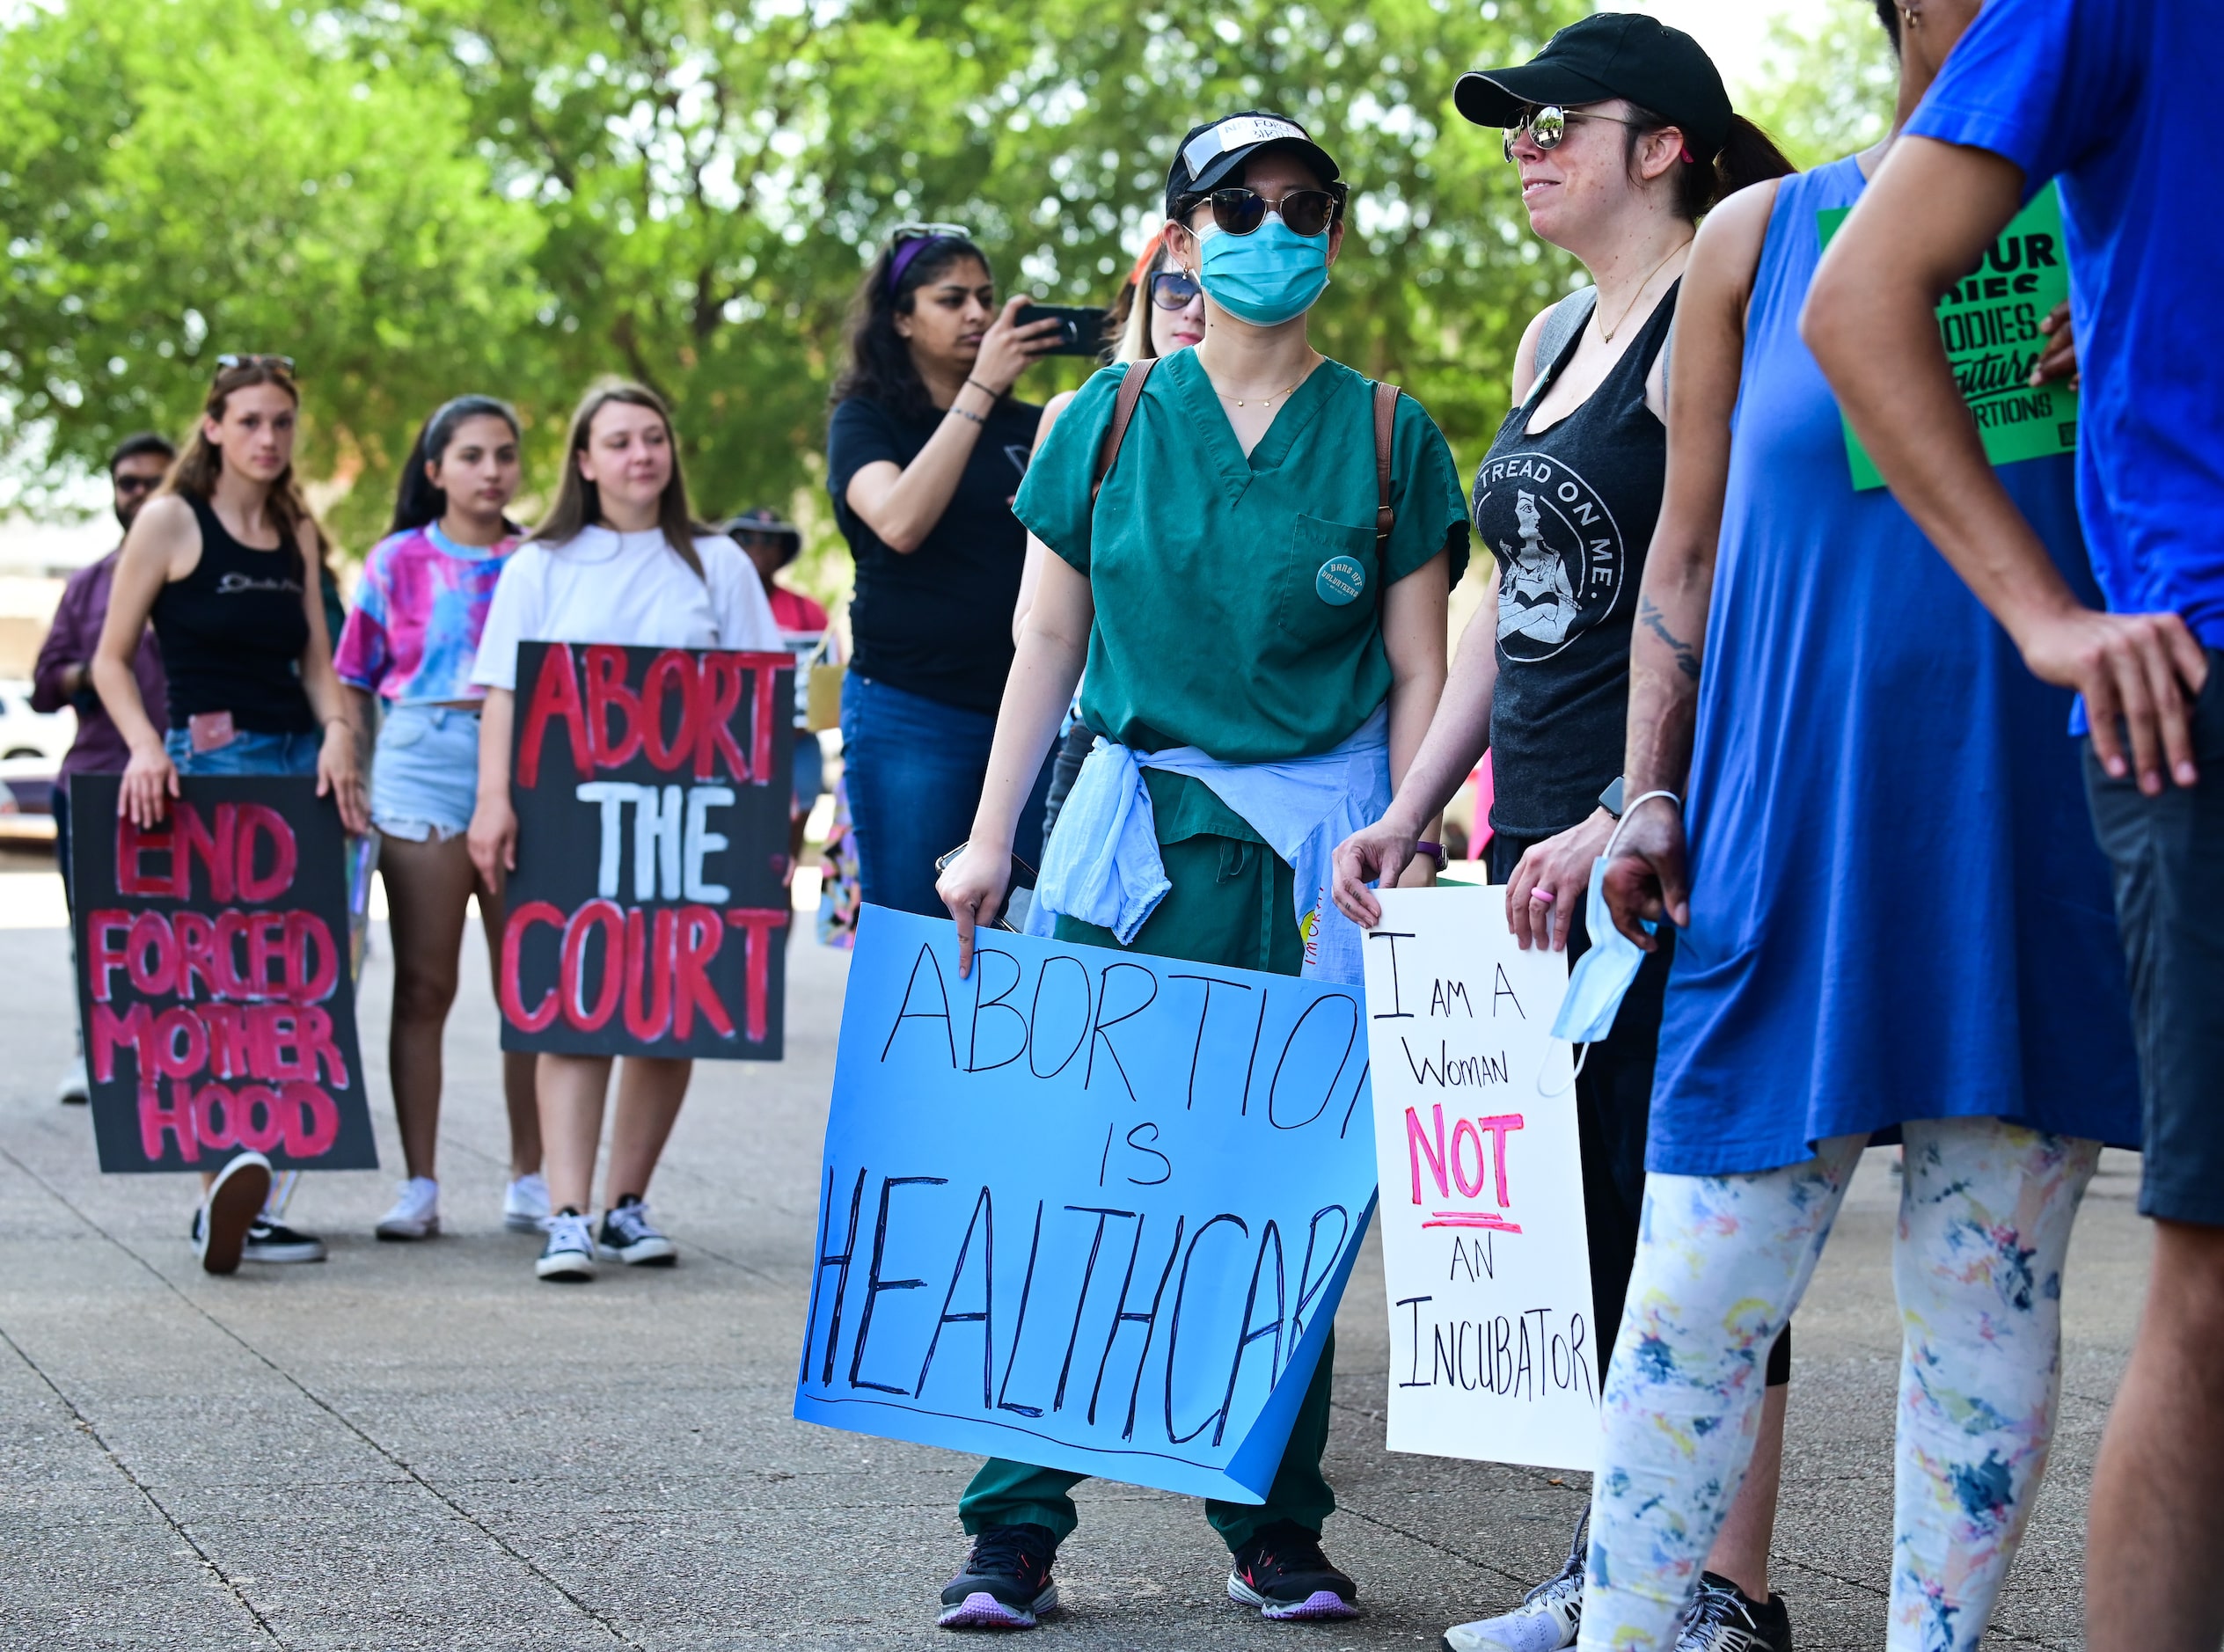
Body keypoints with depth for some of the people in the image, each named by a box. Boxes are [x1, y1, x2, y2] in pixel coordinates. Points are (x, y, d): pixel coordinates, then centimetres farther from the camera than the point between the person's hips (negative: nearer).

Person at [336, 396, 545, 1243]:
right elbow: (353, 681, 9)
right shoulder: (398, 561, 7)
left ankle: (529, 1179, 11)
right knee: (423, 987, 0)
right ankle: (419, 1183, 3)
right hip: (422, 767, -1)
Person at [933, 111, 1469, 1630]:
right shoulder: (1111, 420, 8)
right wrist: (991, 839, 3)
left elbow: (1418, 676, 6)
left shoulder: (1385, 434, 6)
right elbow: (1050, 644, 10)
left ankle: (1276, 1534, 12)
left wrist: (1405, 861, -4)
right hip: (1130, 820, 0)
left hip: (1312, 844, 0)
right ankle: (1015, 1534, -1)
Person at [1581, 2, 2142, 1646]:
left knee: (1990, 1297, 4)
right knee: (1702, 1290, -3)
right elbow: (1686, 555, 12)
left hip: (2034, 849, 1)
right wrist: (1648, 801, 4)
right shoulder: (1761, 237, 10)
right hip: (1790, 838, 0)